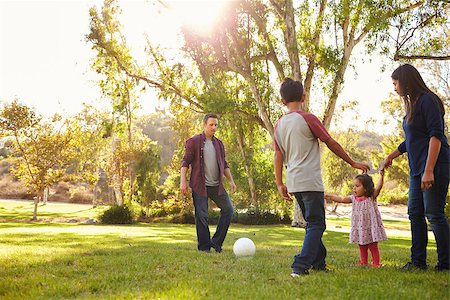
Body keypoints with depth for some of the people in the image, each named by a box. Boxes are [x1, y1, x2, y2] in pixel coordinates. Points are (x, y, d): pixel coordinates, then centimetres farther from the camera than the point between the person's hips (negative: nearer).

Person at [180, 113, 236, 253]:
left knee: (229, 210, -3)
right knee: (201, 216, -3)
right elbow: (185, 162, -4)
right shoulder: (193, 142, -1)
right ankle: (204, 247, 9)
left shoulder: (219, 144, 16)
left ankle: (216, 242, 6)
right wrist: (183, 181, -12)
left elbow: (224, 164, 21)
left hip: (217, 185, 5)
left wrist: (230, 180, 14)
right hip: (200, 185, -5)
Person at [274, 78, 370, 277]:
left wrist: (280, 183, 12)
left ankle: (319, 262, 25)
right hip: (310, 180, -7)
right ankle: (300, 266, -14)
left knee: (313, 223, 19)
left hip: (293, 182, 7)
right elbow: (332, 144, -3)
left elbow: (278, 155, 8)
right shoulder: (308, 119, -8)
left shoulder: (279, 125, 9)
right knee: (316, 224, -3)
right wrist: (353, 163, 7)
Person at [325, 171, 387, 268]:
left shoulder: (371, 197, -8)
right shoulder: (354, 198, 3)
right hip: (359, 228, 5)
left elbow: (378, 188, -21)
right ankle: (363, 262, 25)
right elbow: (342, 199, -3)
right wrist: (329, 196, -13)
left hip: (371, 227, -5)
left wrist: (381, 176, -35)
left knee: (373, 246, 4)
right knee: (362, 246, 14)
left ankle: (376, 263, 14)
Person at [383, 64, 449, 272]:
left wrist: (429, 170, -22)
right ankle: (418, 261, 15)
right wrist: (391, 156, 39)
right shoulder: (412, 105, 18)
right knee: (415, 213, 9)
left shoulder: (427, 100, -9)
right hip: (416, 169, 9)